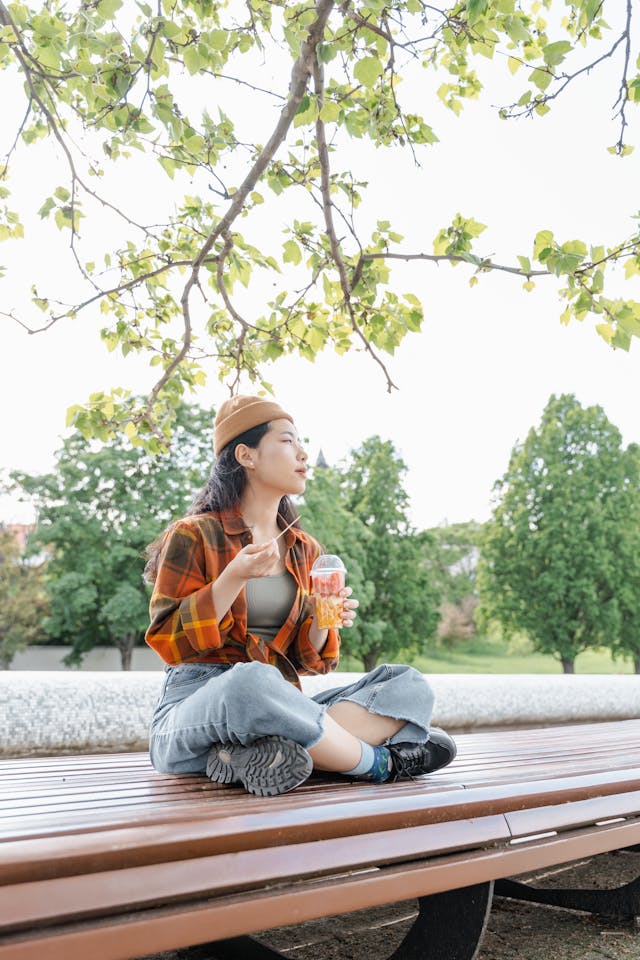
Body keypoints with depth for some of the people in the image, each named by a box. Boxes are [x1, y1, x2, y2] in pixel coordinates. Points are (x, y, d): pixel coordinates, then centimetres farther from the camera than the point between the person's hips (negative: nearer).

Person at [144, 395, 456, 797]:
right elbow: (168, 642, -6)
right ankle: (380, 762, -18)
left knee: (410, 685, -10)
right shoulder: (194, 536, -1)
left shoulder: (305, 550, 15)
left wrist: (321, 624, -6)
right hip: (196, 707, -6)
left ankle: (272, 752, -30)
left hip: (280, 709, 6)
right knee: (251, 680, -41)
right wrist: (235, 577, -17)